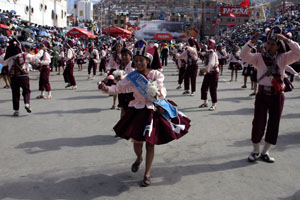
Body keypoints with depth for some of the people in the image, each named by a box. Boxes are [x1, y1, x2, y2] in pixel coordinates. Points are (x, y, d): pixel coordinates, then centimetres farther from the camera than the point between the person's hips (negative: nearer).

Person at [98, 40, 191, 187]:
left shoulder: (156, 74, -5)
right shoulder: (132, 76, -3)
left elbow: (162, 88, -14)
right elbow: (118, 88, -7)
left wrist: (160, 93, -37)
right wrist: (106, 89, -27)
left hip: (153, 111, -1)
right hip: (138, 112, 1)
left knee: (150, 143, 4)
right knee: (137, 141, 4)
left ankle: (147, 174, 20)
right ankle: (139, 158, 43)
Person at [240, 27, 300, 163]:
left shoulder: (283, 58, 3)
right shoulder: (259, 57, 0)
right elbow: (244, 56, -12)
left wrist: (286, 39, -16)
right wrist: (252, 42, -22)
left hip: (277, 95, 2)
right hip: (262, 94, -1)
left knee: (274, 124, 7)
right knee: (258, 123, 2)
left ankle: (265, 152, 23)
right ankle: (255, 151, 21)